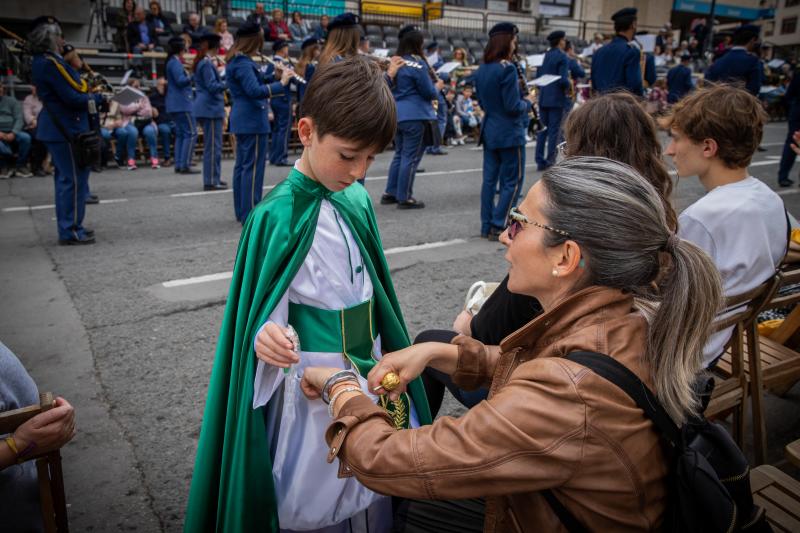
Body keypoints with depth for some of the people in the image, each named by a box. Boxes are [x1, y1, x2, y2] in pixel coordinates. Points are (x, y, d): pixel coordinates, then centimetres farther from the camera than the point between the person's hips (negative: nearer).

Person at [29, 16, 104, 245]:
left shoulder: (42, 61, 15)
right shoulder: (50, 63, -16)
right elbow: (73, 97, -20)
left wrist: (87, 90, 2)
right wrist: (98, 97, -7)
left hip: (57, 127, 10)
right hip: (65, 129, -10)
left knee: (66, 177, 15)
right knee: (74, 178, -6)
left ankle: (68, 226, 22)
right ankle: (70, 231, -2)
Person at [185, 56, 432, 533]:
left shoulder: (359, 201, 1)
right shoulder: (278, 216, -17)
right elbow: (266, 315, -13)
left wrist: (385, 363, 15)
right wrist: (267, 338, -36)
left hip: (369, 371, 6)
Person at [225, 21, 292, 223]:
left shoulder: (237, 59, 15)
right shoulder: (243, 62, -16)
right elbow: (254, 91, -27)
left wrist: (275, 76, 9)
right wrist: (281, 83, -22)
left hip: (242, 119, 10)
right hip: (252, 120, -10)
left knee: (242, 165, 12)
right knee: (253, 166, -7)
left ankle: (241, 211, 19)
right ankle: (251, 215, -4)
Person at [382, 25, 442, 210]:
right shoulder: (416, 63, -12)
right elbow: (429, 92, -11)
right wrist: (438, 86, 10)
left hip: (396, 114, 8)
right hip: (414, 116, -8)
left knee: (400, 154, 16)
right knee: (410, 157, -2)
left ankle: (390, 193, 19)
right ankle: (404, 198, 2)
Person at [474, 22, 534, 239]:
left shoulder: (481, 70, 7)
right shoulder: (507, 69, -16)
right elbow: (513, 106, -18)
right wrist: (528, 102, 0)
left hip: (489, 131, 8)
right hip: (509, 133, -8)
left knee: (489, 179, 11)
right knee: (513, 181, 2)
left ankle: (487, 226, 15)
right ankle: (498, 226, 1)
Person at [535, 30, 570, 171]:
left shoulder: (544, 56, 9)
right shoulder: (563, 57, -10)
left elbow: (538, 75, 13)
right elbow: (563, 80, -17)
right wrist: (568, 87, 1)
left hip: (543, 97, 6)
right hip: (557, 97, -6)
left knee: (542, 129, 9)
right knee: (554, 130, -1)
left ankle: (540, 161, 11)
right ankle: (550, 161, 0)